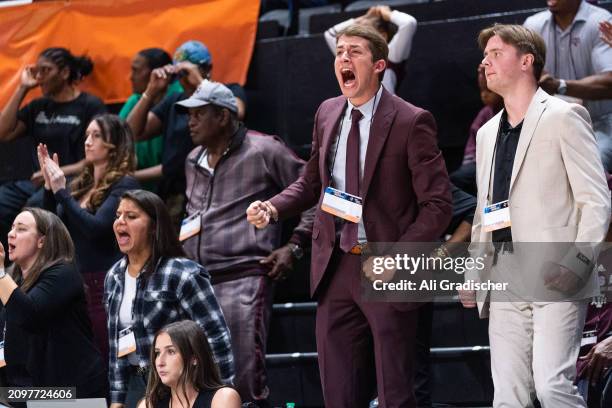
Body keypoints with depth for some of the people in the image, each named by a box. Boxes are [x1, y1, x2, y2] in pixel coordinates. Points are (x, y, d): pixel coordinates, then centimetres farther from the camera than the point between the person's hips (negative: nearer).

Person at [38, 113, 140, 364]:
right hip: (76, 282, 7)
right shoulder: (80, 185, 15)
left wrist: (60, 191, -15)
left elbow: (96, 227, -17)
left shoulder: (124, 184, -5)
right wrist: (49, 187, 1)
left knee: (105, 361, -9)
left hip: (106, 285, -7)